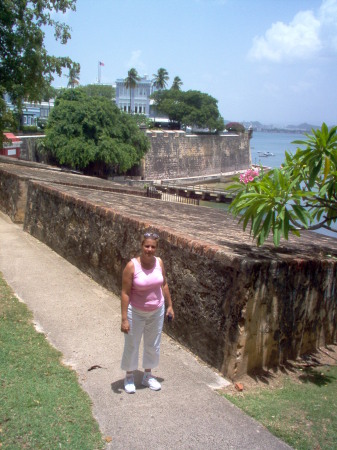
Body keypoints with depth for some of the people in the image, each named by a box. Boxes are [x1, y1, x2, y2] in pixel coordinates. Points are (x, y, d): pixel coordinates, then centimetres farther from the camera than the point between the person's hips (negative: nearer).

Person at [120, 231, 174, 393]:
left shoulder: (159, 263, -8)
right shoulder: (132, 266, -22)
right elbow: (125, 293, -19)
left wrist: (169, 305, 9)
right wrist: (124, 319, -20)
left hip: (157, 311, 4)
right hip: (136, 312, -4)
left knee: (153, 344, 18)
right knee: (132, 345, 13)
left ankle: (147, 375, 40)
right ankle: (129, 376, 35)